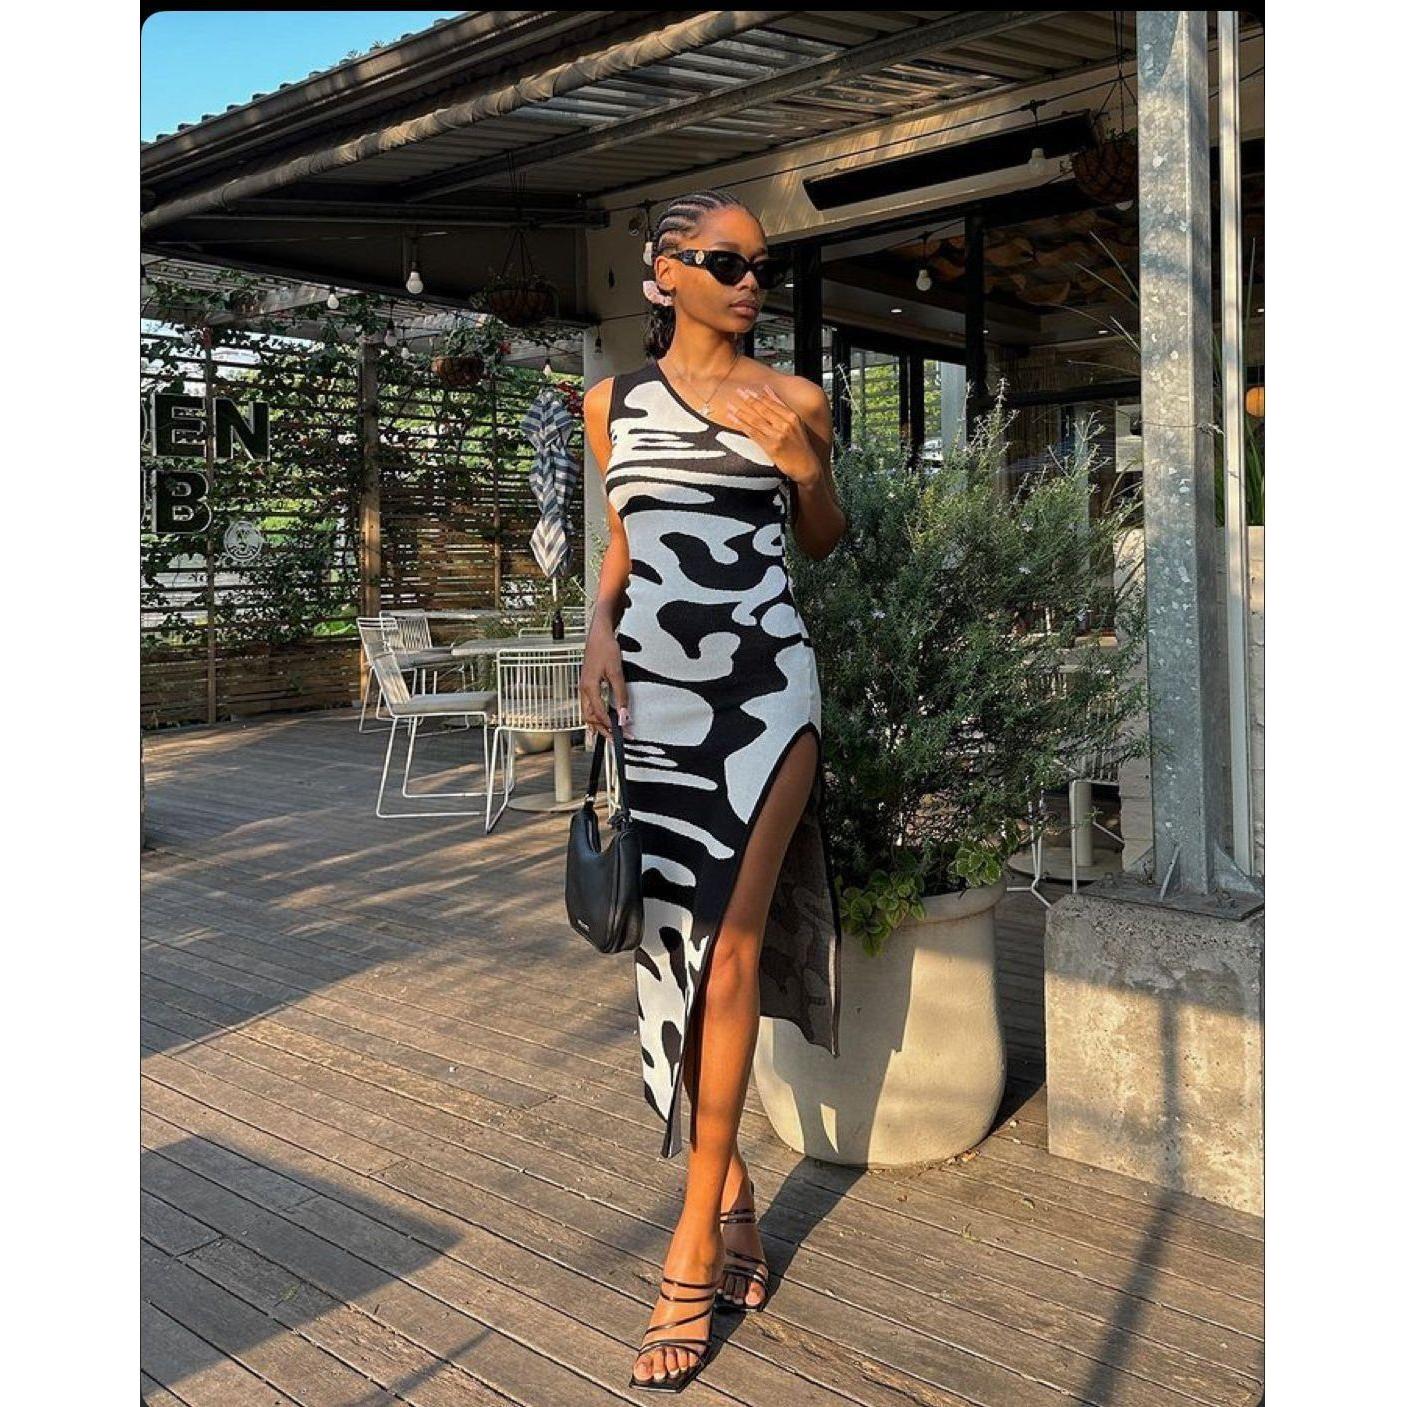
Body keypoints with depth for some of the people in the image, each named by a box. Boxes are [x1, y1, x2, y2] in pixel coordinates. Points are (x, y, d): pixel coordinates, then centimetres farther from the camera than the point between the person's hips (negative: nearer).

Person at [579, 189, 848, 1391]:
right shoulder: (612, 403, 11)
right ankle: (733, 1187, 24)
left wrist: (800, 464, 4)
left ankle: (695, 1241, 6)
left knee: (729, 948, -4)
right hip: (651, 690, 3)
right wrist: (600, 635, 1)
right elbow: (623, 547, 15)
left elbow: (827, 542, 17)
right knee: (679, 947, 5)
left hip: (764, 685, -2)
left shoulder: (795, 400, 5)